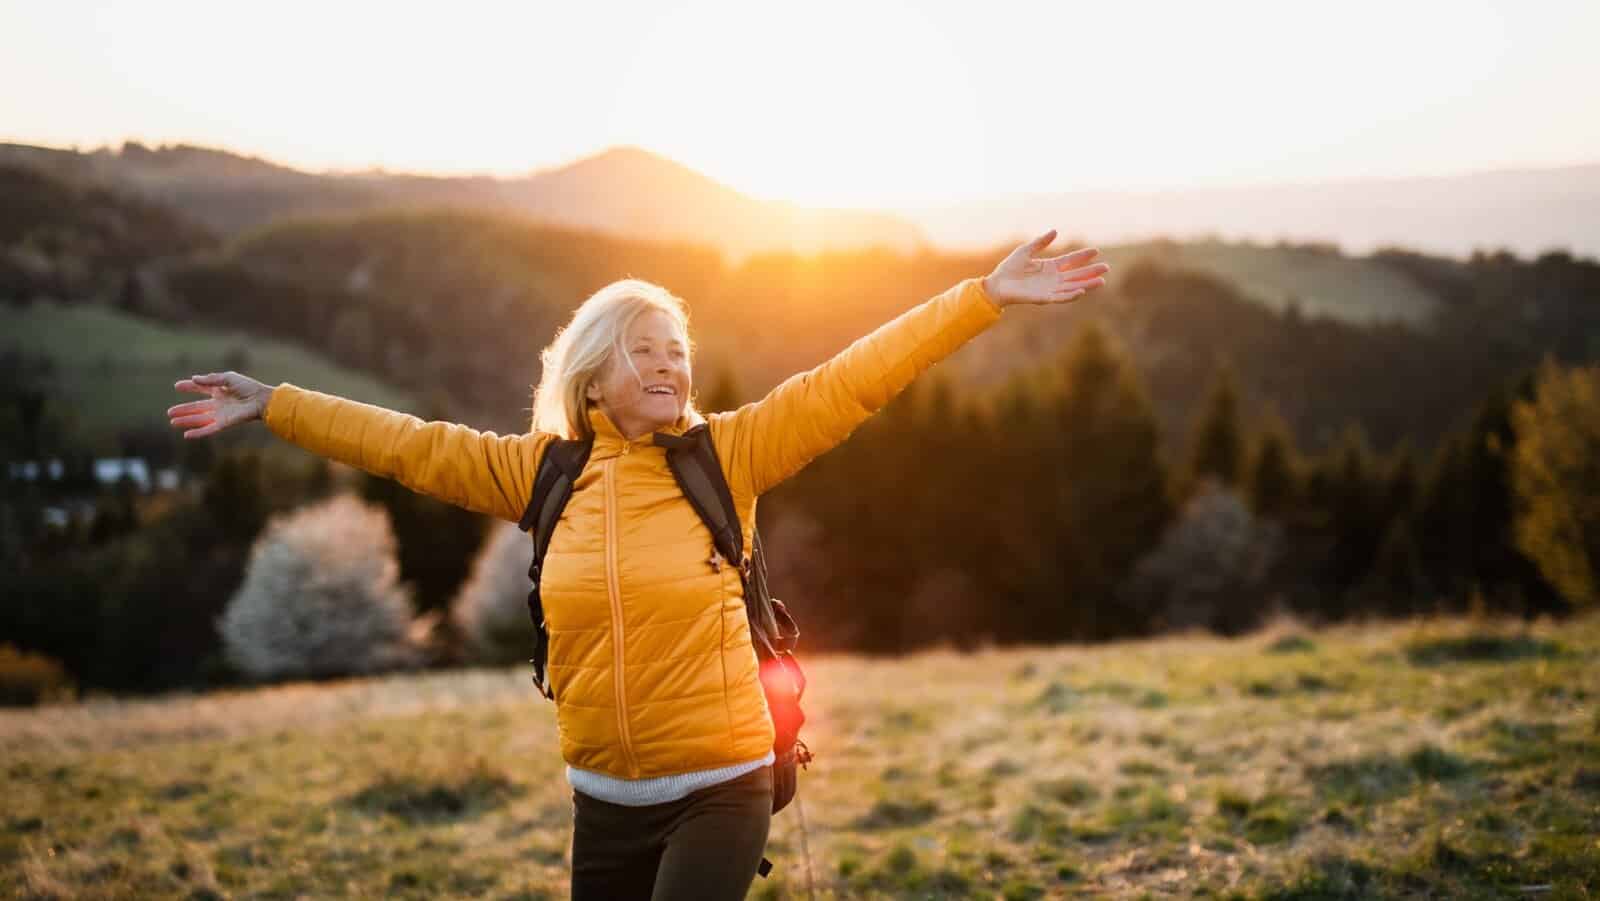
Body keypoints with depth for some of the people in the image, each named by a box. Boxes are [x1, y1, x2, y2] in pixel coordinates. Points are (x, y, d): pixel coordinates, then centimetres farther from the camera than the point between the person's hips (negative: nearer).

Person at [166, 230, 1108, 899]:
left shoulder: (727, 455, -7)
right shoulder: (545, 470, 1)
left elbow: (852, 382, -12)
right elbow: (411, 445, 8)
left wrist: (984, 297, -16)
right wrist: (272, 405, 12)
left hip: (718, 789, -4)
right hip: (605, 799, 4)